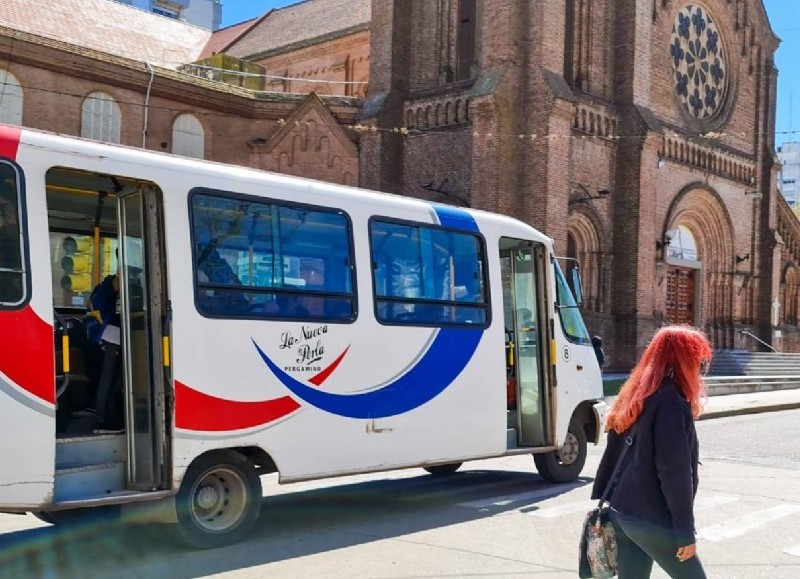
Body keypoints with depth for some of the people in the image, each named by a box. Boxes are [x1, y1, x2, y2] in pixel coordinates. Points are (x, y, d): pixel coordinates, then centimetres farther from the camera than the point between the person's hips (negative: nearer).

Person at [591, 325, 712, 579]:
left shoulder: (634, 398, 10)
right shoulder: (669, 402, -17)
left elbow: (612, 456, 14)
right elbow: (675, 472, -19)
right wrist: (685, 531, -16)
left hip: (621, 513, 8)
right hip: (654, 520, -8)